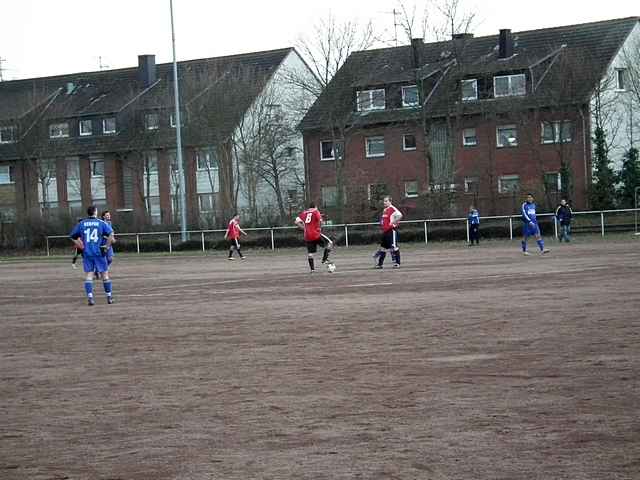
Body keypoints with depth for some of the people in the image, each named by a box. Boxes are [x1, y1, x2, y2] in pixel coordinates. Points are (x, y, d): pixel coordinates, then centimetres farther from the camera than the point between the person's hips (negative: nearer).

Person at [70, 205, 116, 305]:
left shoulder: (81, 224, 8)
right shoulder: (101, 223, -1)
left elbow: (72, 236, 11)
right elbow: (111, 234, -15)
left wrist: (81, 246, 12)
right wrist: (107, 246, -5)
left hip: (87, 253, 2)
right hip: (99, 253, -2)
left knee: (89, 275, 2)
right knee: (105, 274, 9)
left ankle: (90, 297, -11)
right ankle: (109, 297, 14)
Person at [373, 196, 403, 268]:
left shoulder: (392, 209, -13)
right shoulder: (385, 210, 17)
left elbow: (399, 215, -28)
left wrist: (393, 223, -20)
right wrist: (382, 226, 19)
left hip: (391, 230, -10)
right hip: (385, 231, 10)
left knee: (394, 247, -7)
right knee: (383, 247, 13)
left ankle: (397, 263, -2)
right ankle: (379, 263, 19)